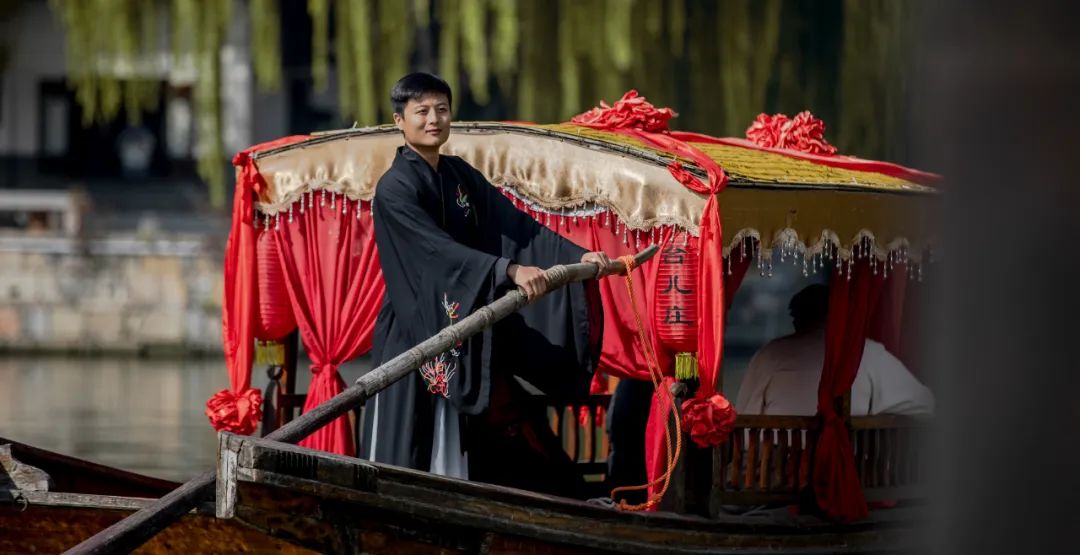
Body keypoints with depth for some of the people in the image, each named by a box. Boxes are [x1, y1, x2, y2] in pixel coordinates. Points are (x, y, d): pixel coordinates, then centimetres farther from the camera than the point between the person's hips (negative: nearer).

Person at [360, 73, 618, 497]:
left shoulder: (460, 176, 10)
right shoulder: (394, 189, -12)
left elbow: (518, 226, 5)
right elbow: (439, 249, -24)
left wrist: (578, 256, -6)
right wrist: (508, 270, -35)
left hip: (464, 333, 7)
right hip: (413, 331, -7)